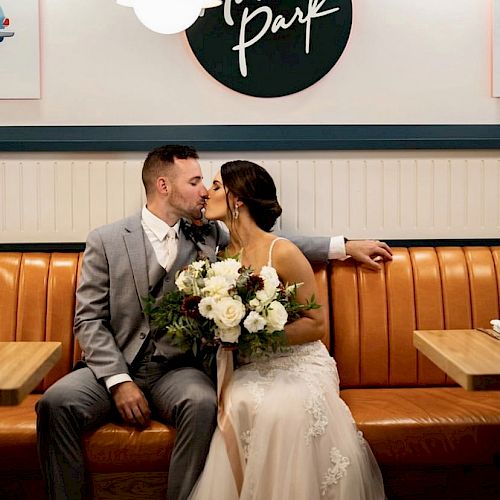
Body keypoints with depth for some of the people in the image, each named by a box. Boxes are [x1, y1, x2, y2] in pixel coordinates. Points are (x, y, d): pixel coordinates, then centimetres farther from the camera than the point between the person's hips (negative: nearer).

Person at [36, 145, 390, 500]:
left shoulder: (208, 236, 8)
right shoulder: (106, 240, 1)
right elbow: (90, 319, -1)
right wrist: (119, 381, -14)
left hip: (175, 368, 1)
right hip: (113, 366, 0)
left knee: (203, 404, -31)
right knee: (56, 402, -27)